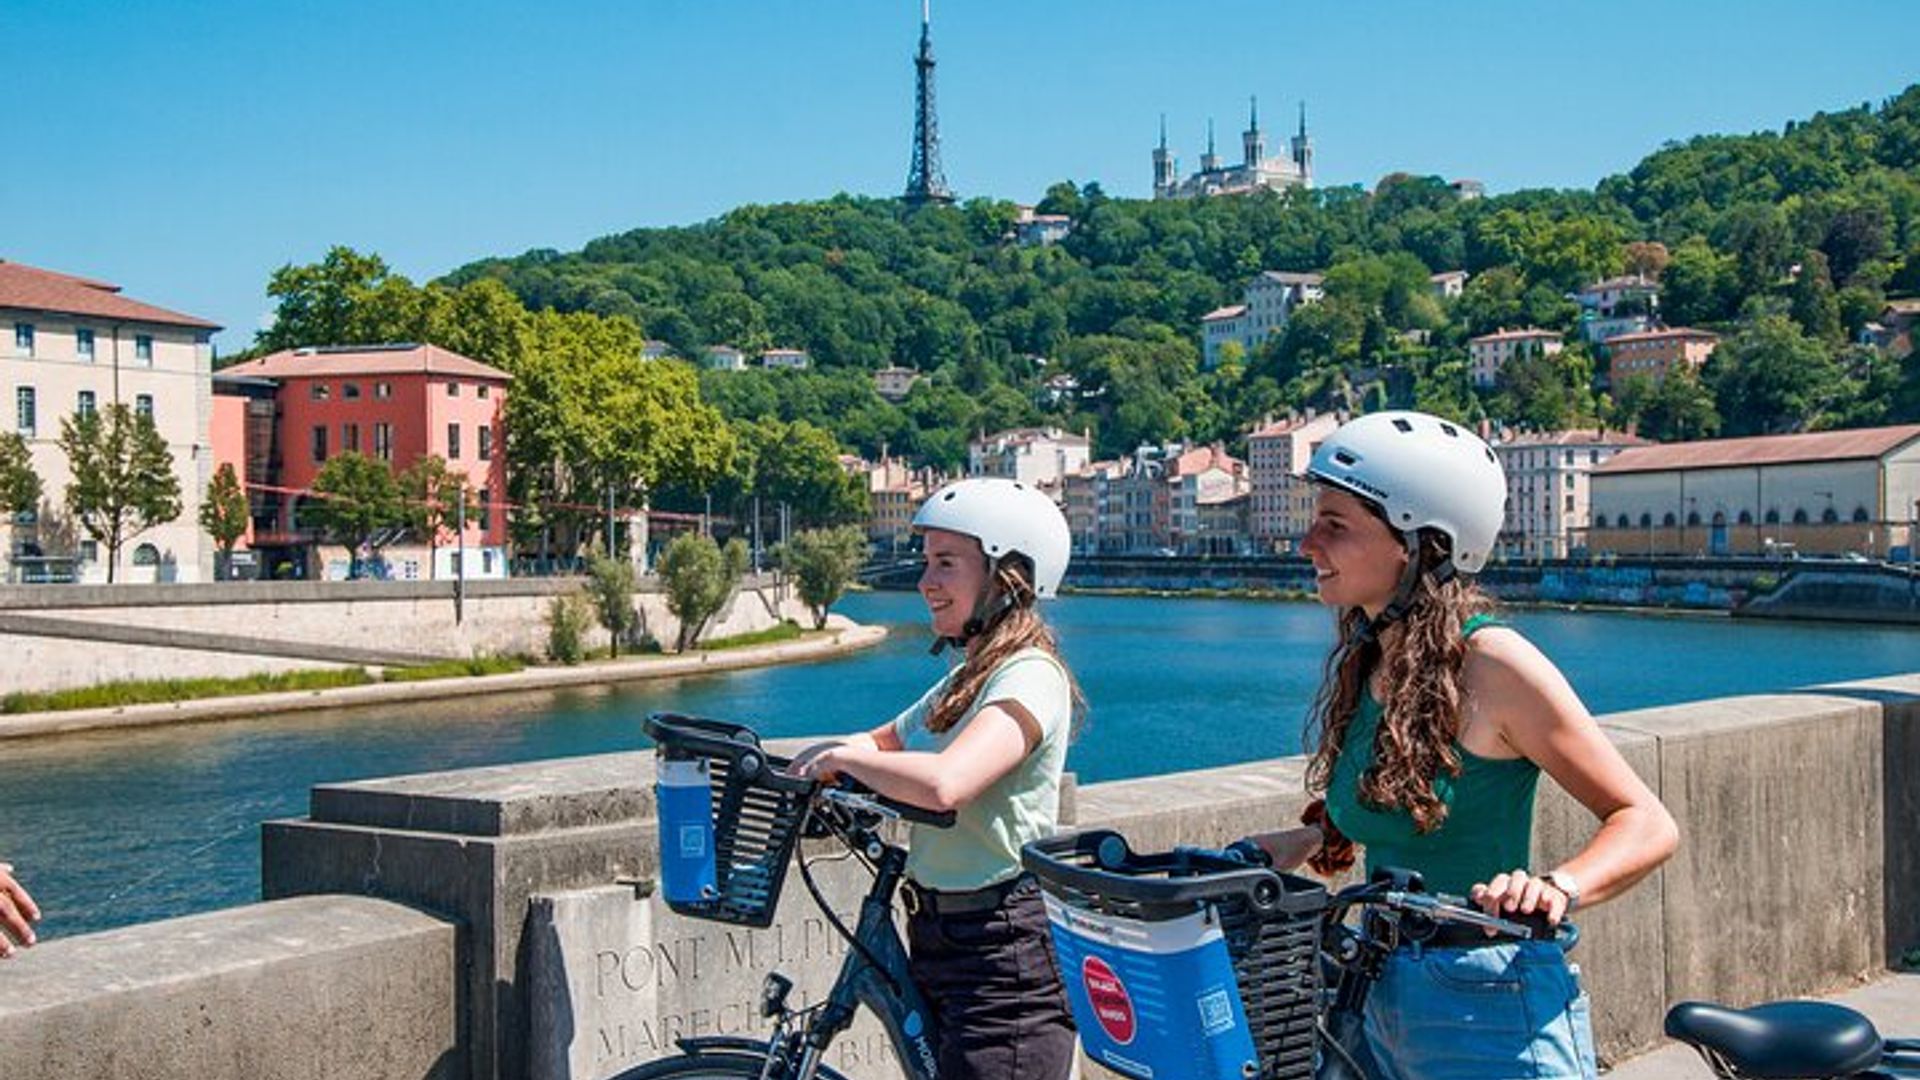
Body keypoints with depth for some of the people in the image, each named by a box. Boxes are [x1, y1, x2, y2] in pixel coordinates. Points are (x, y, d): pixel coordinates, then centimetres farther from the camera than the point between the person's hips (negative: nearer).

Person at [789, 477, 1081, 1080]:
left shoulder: (1029, 677, -17)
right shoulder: (964, 681, 13)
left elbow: (943, 785, -33)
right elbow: (883, 742, 24)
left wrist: (843, 758, -16)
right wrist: (817, 759, 1)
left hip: (1005, 958, -9)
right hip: (941, 939, 9)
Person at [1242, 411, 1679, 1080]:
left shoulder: (1491, 664, -17)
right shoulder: (1365, 664, 5)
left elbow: (1647, 824, -15)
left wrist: (1558, 887, -31)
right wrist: (1311, 842, 6)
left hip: (1491, 1020, -7)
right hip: (1386, 1003, 7)